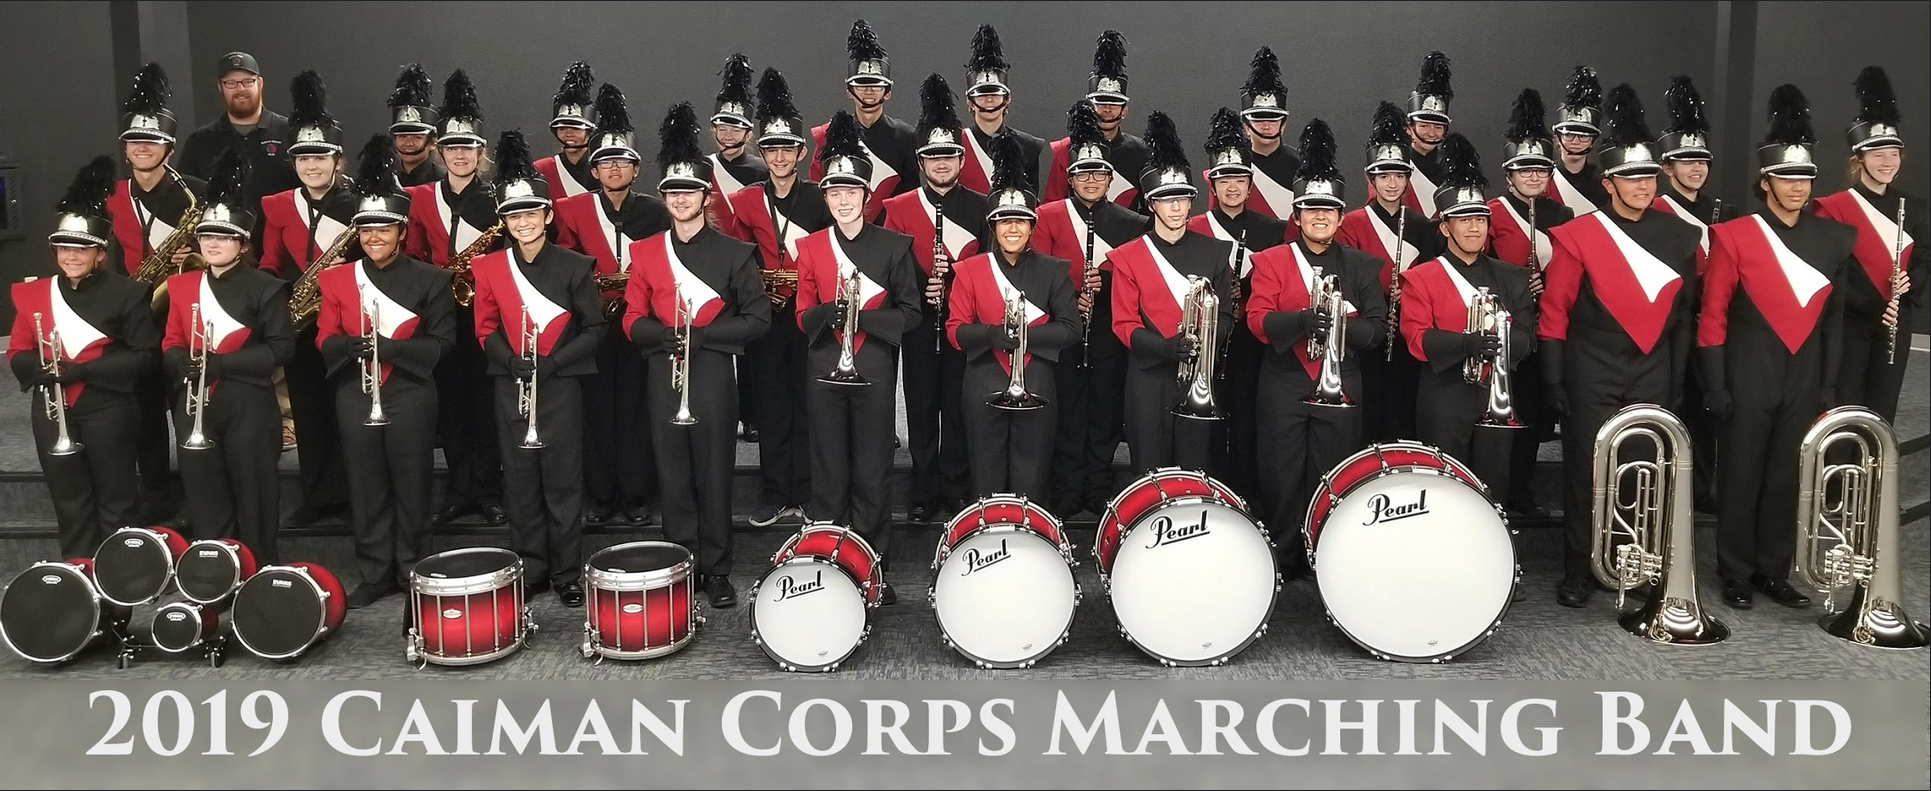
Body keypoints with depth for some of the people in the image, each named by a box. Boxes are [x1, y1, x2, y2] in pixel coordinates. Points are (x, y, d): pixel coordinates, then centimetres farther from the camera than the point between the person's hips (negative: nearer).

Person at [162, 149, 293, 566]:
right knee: (205, 500, 8)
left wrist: (220, 363, -18)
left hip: (248, 406, -4)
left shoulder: (265, 287, -3)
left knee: (254, 500, 1)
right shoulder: (181, 285, 11)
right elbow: (170, 346, 13)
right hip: (195, 405, 4)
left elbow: (282, 348, -9)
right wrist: (188, 364, -11)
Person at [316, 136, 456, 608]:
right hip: (356, 395, 2)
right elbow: (326, 339, 4)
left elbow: (442, 342, -5)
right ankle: (374, 574, 16)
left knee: (411, 484, 4)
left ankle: (413, 573, 14)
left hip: (410, 394, -2)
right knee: (366, 486, 7)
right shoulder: (337, 279, 6)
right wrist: (355, 346, -19)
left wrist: (389, 348, -20)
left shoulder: (430, 280, -1)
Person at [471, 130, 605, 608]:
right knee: (520, 482, 8)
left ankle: (567, 574, 10)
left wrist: (553, 363, -14)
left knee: (563, 482, 1)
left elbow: (594, 330, -2)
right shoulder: (489, 268, 3)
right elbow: (486, 329, 7)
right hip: (511, 387, 3)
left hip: (560, 386, -2)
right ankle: (530, 570, 18)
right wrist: (513, 361, -11)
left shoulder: (574, 267, -4)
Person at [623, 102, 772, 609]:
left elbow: (758, 319, -3)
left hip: (714, 375, -2)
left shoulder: (735, 253, 0)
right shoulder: (645, 253, 8)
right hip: (663, 377, 2)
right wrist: (666, 336, -14)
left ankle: (716, 571, 9)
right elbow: (633, 319, 7)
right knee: (673, 476, 5)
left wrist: (700, 334, -15)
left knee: (714, 474, 1)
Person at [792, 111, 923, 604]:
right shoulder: (810, 248, 5)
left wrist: (864, 317, -16)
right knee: (829, 473, 5)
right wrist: (827, 312, -20)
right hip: (825, 369, 1)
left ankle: (875, 570, 12)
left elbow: (909, 311, 1)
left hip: (874, 369, -1)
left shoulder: (894, 245, 1)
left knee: (873, 472, 3)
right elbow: (803, 316, 3)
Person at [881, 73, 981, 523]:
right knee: (921, 412, 6)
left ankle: (955, 493, 15)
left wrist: (953, 274, -13)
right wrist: (921, 288, -16)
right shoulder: (899, 208, 4)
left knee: (959, 411, 4)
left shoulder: (980, 209, 4)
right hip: (919, 326, 0)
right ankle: (925, 497, 15)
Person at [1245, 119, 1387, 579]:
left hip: (1340, 386, 1)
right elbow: (1257, 319, -8)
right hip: (1284, 384, -1)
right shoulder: (1271, 261, 3)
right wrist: (1301, 321, -26)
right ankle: (1282, 563, 12)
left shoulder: (1361, 266, 8)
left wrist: (1340, 324, -19)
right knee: (1282, 477, 0)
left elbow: (1378, 327, 1)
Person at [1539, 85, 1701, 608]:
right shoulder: (1578, 236, -7)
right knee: (1586, 473, 2)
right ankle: (1578, 574, 11)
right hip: (1593, 373, -3)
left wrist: (1677, 378, 9)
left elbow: (1683, 312, 11)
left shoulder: (1679, 237, 5)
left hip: (1652, 374, 3)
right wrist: (1554, 380, -7)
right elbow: (1554, 311, -5)